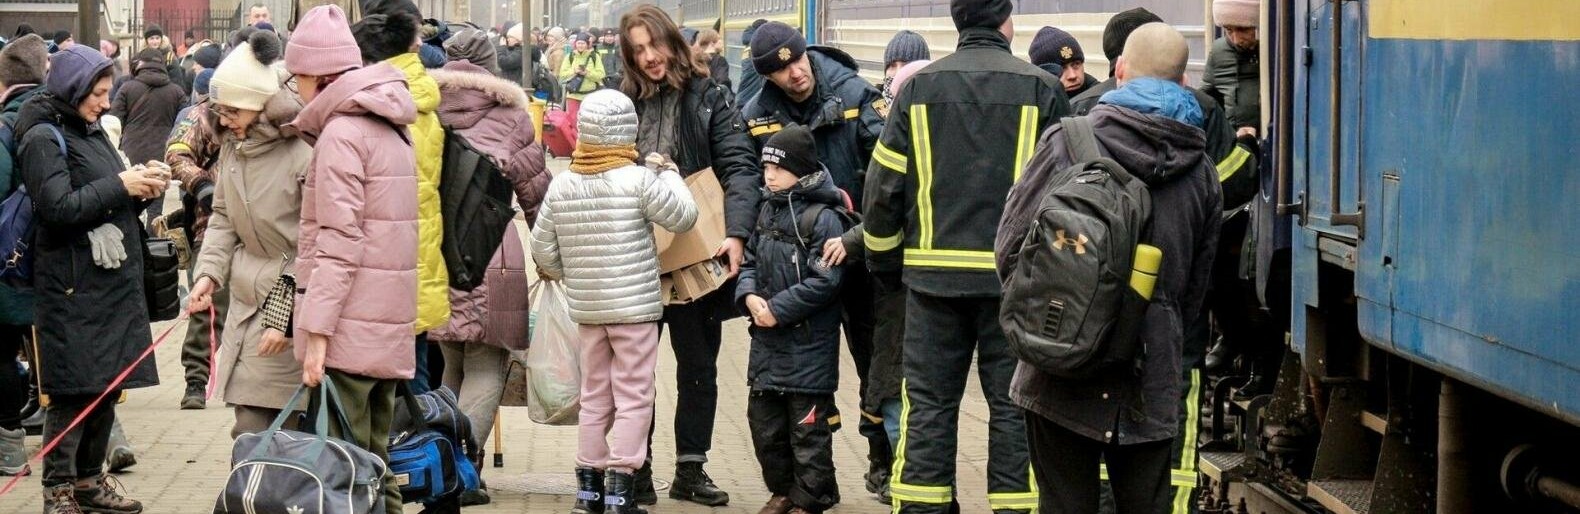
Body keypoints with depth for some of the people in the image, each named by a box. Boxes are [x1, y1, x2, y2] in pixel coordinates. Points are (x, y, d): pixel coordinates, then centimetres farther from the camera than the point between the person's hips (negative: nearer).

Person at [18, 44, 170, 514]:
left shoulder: (91, 132, 17)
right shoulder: (43, 137, -9)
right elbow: (59, 208, -18)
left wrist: (141, 189, 5)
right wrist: (120, 186, -16)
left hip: (113, 282, 8)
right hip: (73, 289, -8)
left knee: (108, 387, 10)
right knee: (73, 391, -5)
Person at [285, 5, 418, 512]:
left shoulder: (341, 133, -10)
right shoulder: (391, 129, 17)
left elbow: (339, 242, -17)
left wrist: (316, 331, -18)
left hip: (349, 325, -9)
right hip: (391, 326, 9)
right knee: (373, 460, 13)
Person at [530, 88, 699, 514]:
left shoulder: (561, 187, 1)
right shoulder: (639, 180, -14)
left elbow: (543, 251, 5)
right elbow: (683, 216, -7)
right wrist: (669, 173, 7)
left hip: (586, 308, 5)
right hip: (635, 306, -5)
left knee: (594, 396, 15)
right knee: (633, 398, 1)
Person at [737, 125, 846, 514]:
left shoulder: (822, 218, -14)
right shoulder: (769, 211, 11)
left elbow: (824, 281, -19)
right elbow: (751, 261, 17)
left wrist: (777, 309, -17)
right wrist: (749, 296, -3)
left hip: (808, 345, -8)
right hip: (767, 342, 8)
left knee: (808, 427, 0)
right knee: (764, 422, 14)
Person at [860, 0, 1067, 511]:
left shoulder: (918, 87, 4)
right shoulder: (1041, 89, -2)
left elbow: (884, 183, 5)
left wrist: (884, 260, 17)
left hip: (933, 271, 2)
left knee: (928, 403, 7)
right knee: (1013, 403, 4)